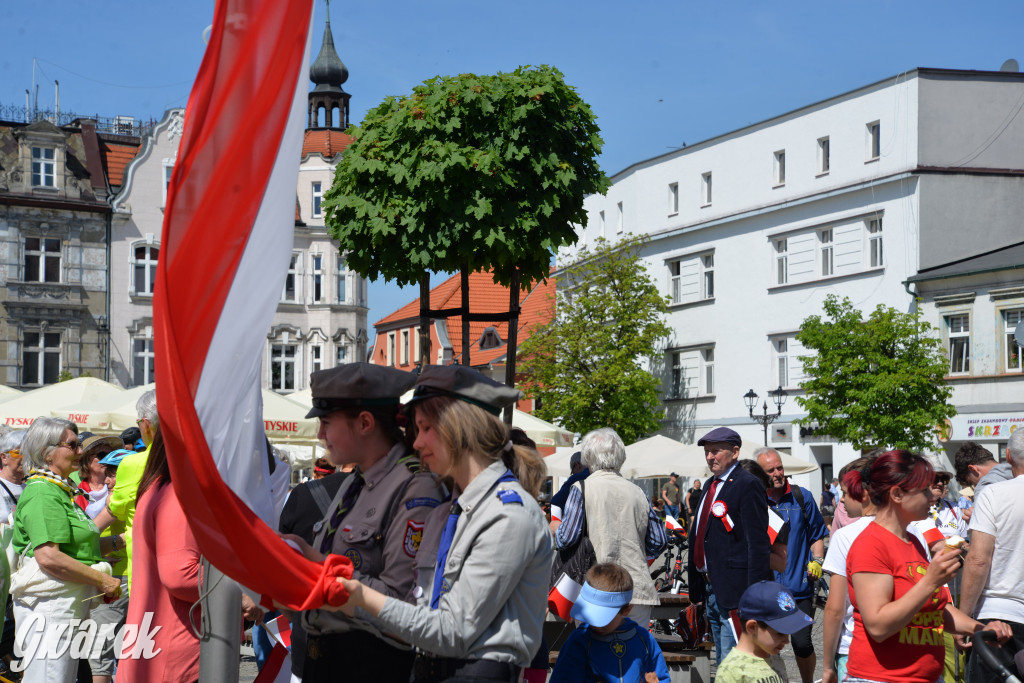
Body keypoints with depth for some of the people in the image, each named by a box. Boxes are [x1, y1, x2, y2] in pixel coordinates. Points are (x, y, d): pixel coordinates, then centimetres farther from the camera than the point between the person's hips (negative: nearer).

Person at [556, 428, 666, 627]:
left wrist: (556, 534, 14)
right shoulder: (638, 492, 9)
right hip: (639, 592, 3)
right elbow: (658, 541, 11)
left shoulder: (582, 489, -3)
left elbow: (567, 538, -8)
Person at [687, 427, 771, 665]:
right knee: (722, 665, 16)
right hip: (710, 588, 10)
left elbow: (758, 543, -17)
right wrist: (699, 587, 20)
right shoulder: (711, 485, 17)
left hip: (734, 590, -10)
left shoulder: (747, 485, -12)